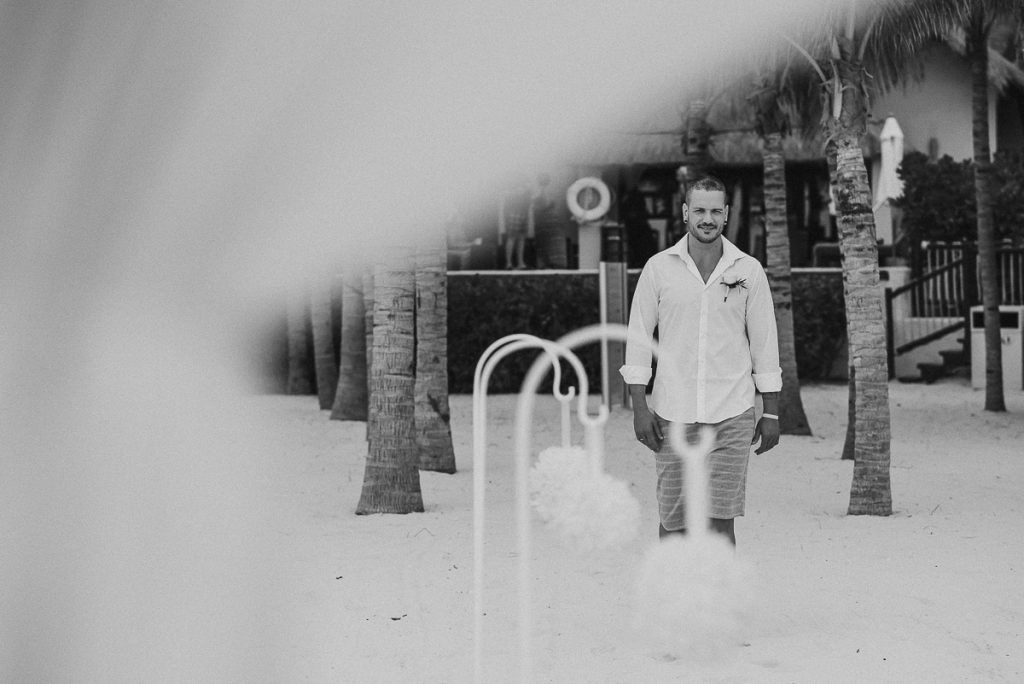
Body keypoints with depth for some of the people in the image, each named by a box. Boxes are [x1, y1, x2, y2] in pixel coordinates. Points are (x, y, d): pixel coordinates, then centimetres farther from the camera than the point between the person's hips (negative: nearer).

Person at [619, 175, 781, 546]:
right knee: (673, 520, 4)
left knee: (719, 519, -7)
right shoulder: (659, 268, 3)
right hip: (673, 414, 1)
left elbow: (764, 344, 8)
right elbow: (638, 338, 5)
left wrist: (771, 412, 6)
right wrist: (639, 407, -2)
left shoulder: (748, 271, 4)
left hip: (732, 416, 0)